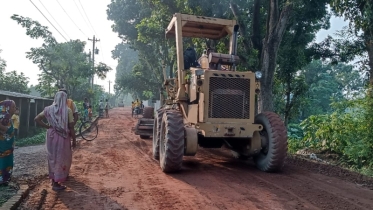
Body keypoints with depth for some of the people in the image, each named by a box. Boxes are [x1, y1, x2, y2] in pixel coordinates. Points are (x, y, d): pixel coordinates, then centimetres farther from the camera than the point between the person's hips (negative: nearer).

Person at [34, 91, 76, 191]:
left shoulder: (49, 109, 2)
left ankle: (54, 179, 30)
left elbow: (37, 119, 2)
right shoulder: (67, 110, -9)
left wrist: (47, 127, 6)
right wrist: (74, 140, 0)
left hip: (51, 135, 5)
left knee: (52, 157, 18)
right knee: (61, 158, 5)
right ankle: (56, 183, 10)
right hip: (62, 137, -4)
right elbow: (71, 127, -9)